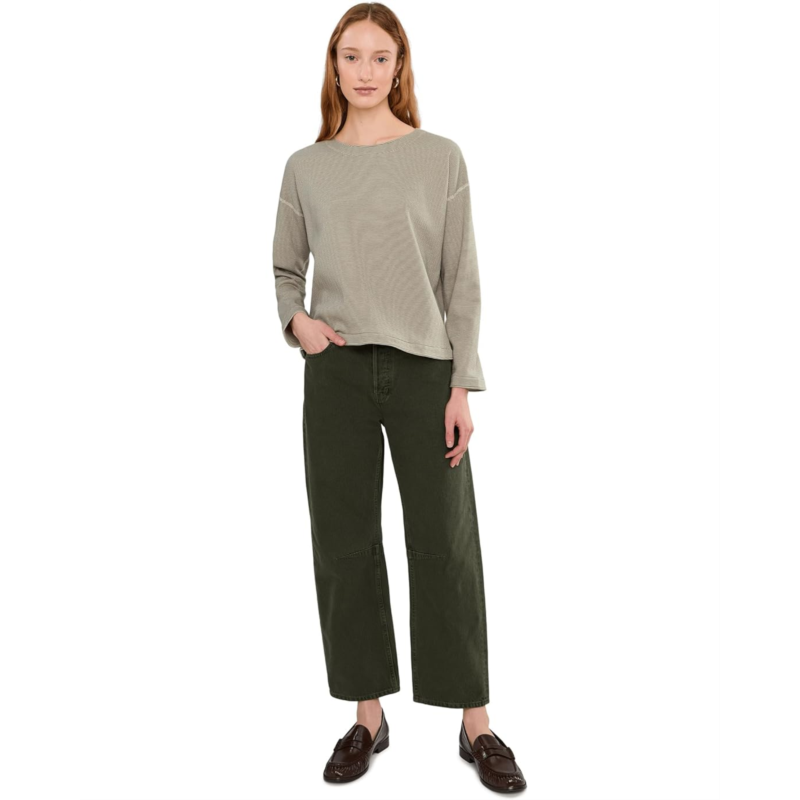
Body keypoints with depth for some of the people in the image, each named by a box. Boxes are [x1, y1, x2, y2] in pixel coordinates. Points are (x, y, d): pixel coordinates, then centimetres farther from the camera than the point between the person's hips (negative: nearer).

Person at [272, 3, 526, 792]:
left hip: (424, 371, -2)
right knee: (345, 542, 5)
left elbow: (462, 281, 0)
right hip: (336, 374, 2)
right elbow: (285, 269, 16)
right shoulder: (305, 167, 8)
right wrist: (295, 320, -6)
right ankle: (368, 717, 21)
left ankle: (475, 724, 15)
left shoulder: (440, 158, 3)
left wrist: (462, 386, -6)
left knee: (446, 544, 1)